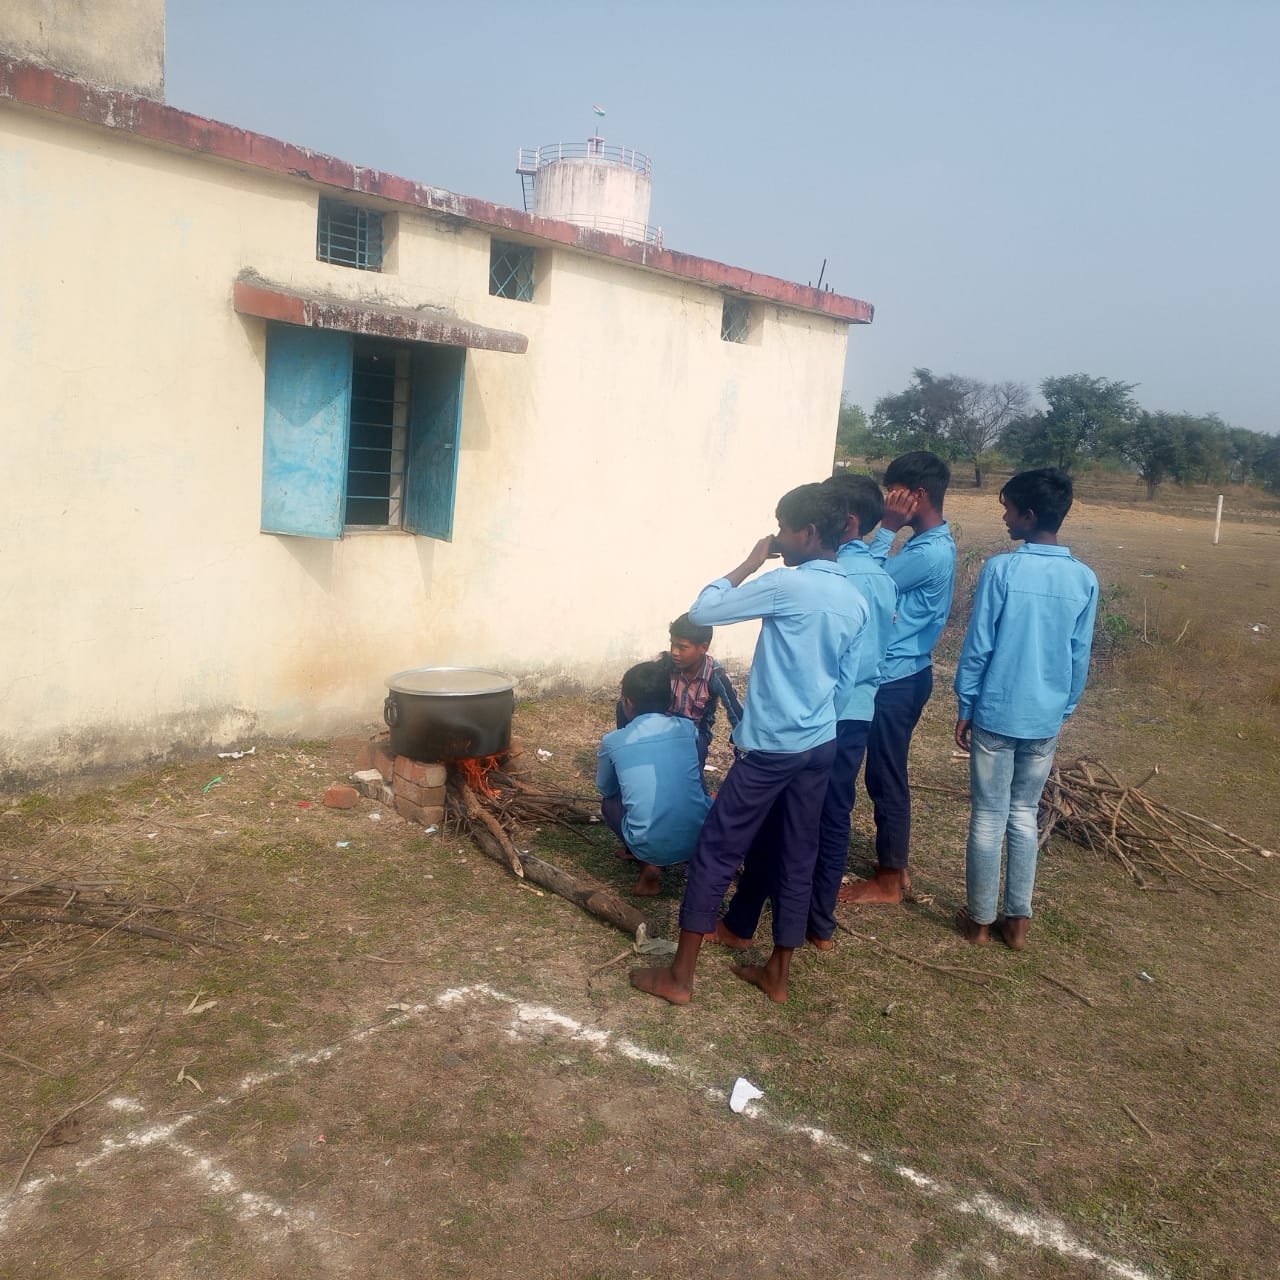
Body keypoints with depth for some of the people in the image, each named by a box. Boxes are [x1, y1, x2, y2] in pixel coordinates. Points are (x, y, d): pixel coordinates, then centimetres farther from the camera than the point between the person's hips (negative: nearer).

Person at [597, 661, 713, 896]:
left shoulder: (613, 741, 0)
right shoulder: (688, 729, 7)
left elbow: (605, 788, 20)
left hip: (651, 847, -3)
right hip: (701, 839, 4)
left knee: (609, 801, 28)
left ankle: (649, 865, 8)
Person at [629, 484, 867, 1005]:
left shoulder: (789, 584, -16)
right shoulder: (854, 601, 7)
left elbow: (702, 611, -12)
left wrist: (751, 562, -2)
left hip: (771, 745, -7)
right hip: (821, 744, 8)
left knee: (716, 851, 1)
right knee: (797, 856, 14)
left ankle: (679, 975, 7)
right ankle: (777, 972, 24)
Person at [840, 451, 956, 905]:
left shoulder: (929, 553, -23)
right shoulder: (934, 543, 10)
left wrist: (886, 529, -14)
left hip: (896, 679, -10)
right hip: (903, 674, 10)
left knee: (885, 779, 1)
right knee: (887, 776, 17)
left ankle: (888, 881, 14)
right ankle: (895, 868, 29)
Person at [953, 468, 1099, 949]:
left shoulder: (1001, 569, -14)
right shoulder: (1084, 579, -2)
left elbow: (977, 646, -11)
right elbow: (1080, 658, 4)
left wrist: (965, 707, 0)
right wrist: (1063, 711, 16)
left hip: (996, 714, -3)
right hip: (1046, 720, 4)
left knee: (988, 818, 7)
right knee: (1025, 816, 16)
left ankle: (980, 920, 18)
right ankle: (1017, 920, 22)